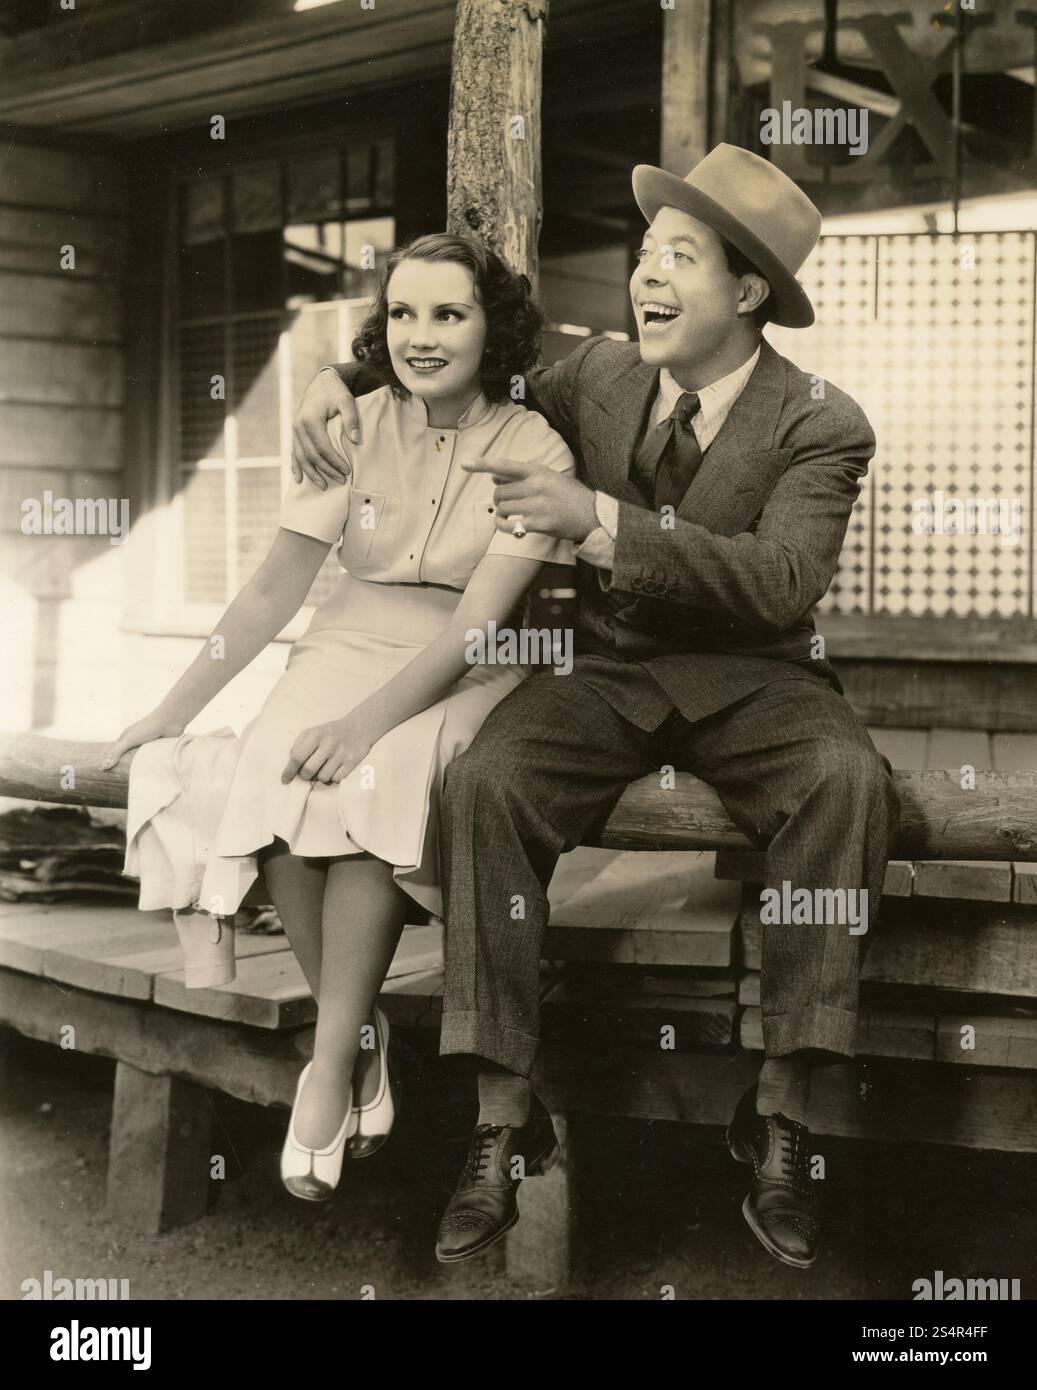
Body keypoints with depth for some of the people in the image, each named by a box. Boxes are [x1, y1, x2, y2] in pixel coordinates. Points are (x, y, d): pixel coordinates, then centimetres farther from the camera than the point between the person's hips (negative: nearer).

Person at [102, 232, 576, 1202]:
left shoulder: (532, 450, -7)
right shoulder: (353, 431, 3)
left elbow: (476, 622, -16)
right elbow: (273, 591, 2)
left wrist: (367, 721, -29)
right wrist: (175, 710, -4)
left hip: (460, 679, -3)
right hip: (344, 653, 3)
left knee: (373, 786, -34)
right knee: (270, 794, -28)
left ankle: (331, 1062, -18)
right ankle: (361, 1035, -10)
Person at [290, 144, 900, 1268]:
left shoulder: (821, 426, -7)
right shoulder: (598, 377, 7)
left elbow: (783, 583, -22)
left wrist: (602, 522, -30)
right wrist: (345, 375, 5)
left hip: (750, 680, -2)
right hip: (607, 669, 3)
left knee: (849, 781, -34)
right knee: (485, 782, -29)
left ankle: (778, 1115, -25)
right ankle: (503, 1123, -23)